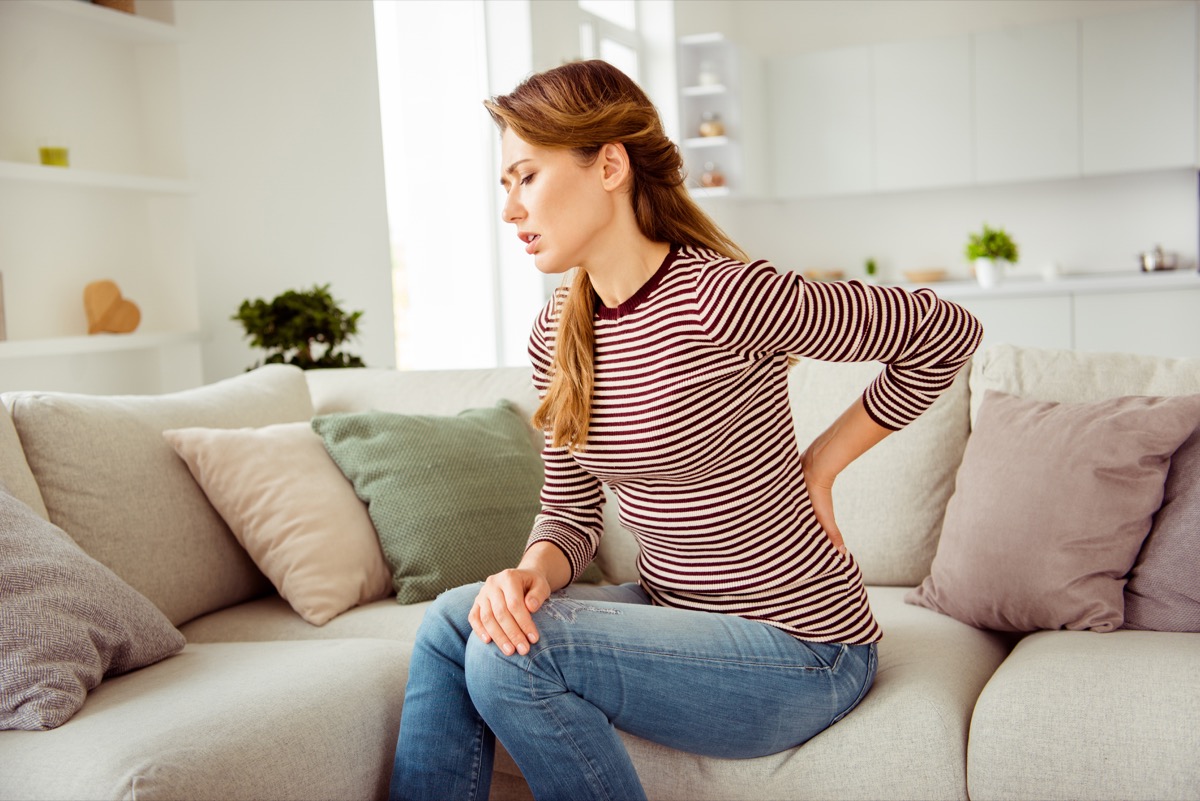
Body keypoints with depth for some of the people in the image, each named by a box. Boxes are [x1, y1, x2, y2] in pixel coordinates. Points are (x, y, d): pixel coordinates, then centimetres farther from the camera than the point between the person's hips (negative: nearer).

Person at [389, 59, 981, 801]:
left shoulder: (721, 299, -23)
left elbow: (947, 334, -15)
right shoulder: (557, 335, 2)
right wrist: (532, 571, -16)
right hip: (673, 610, 7)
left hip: (799, 650, -7)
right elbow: (572, 512, 7)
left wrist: (821, 462, -9)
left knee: (506, 653, -20)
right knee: (455, 619, -9)